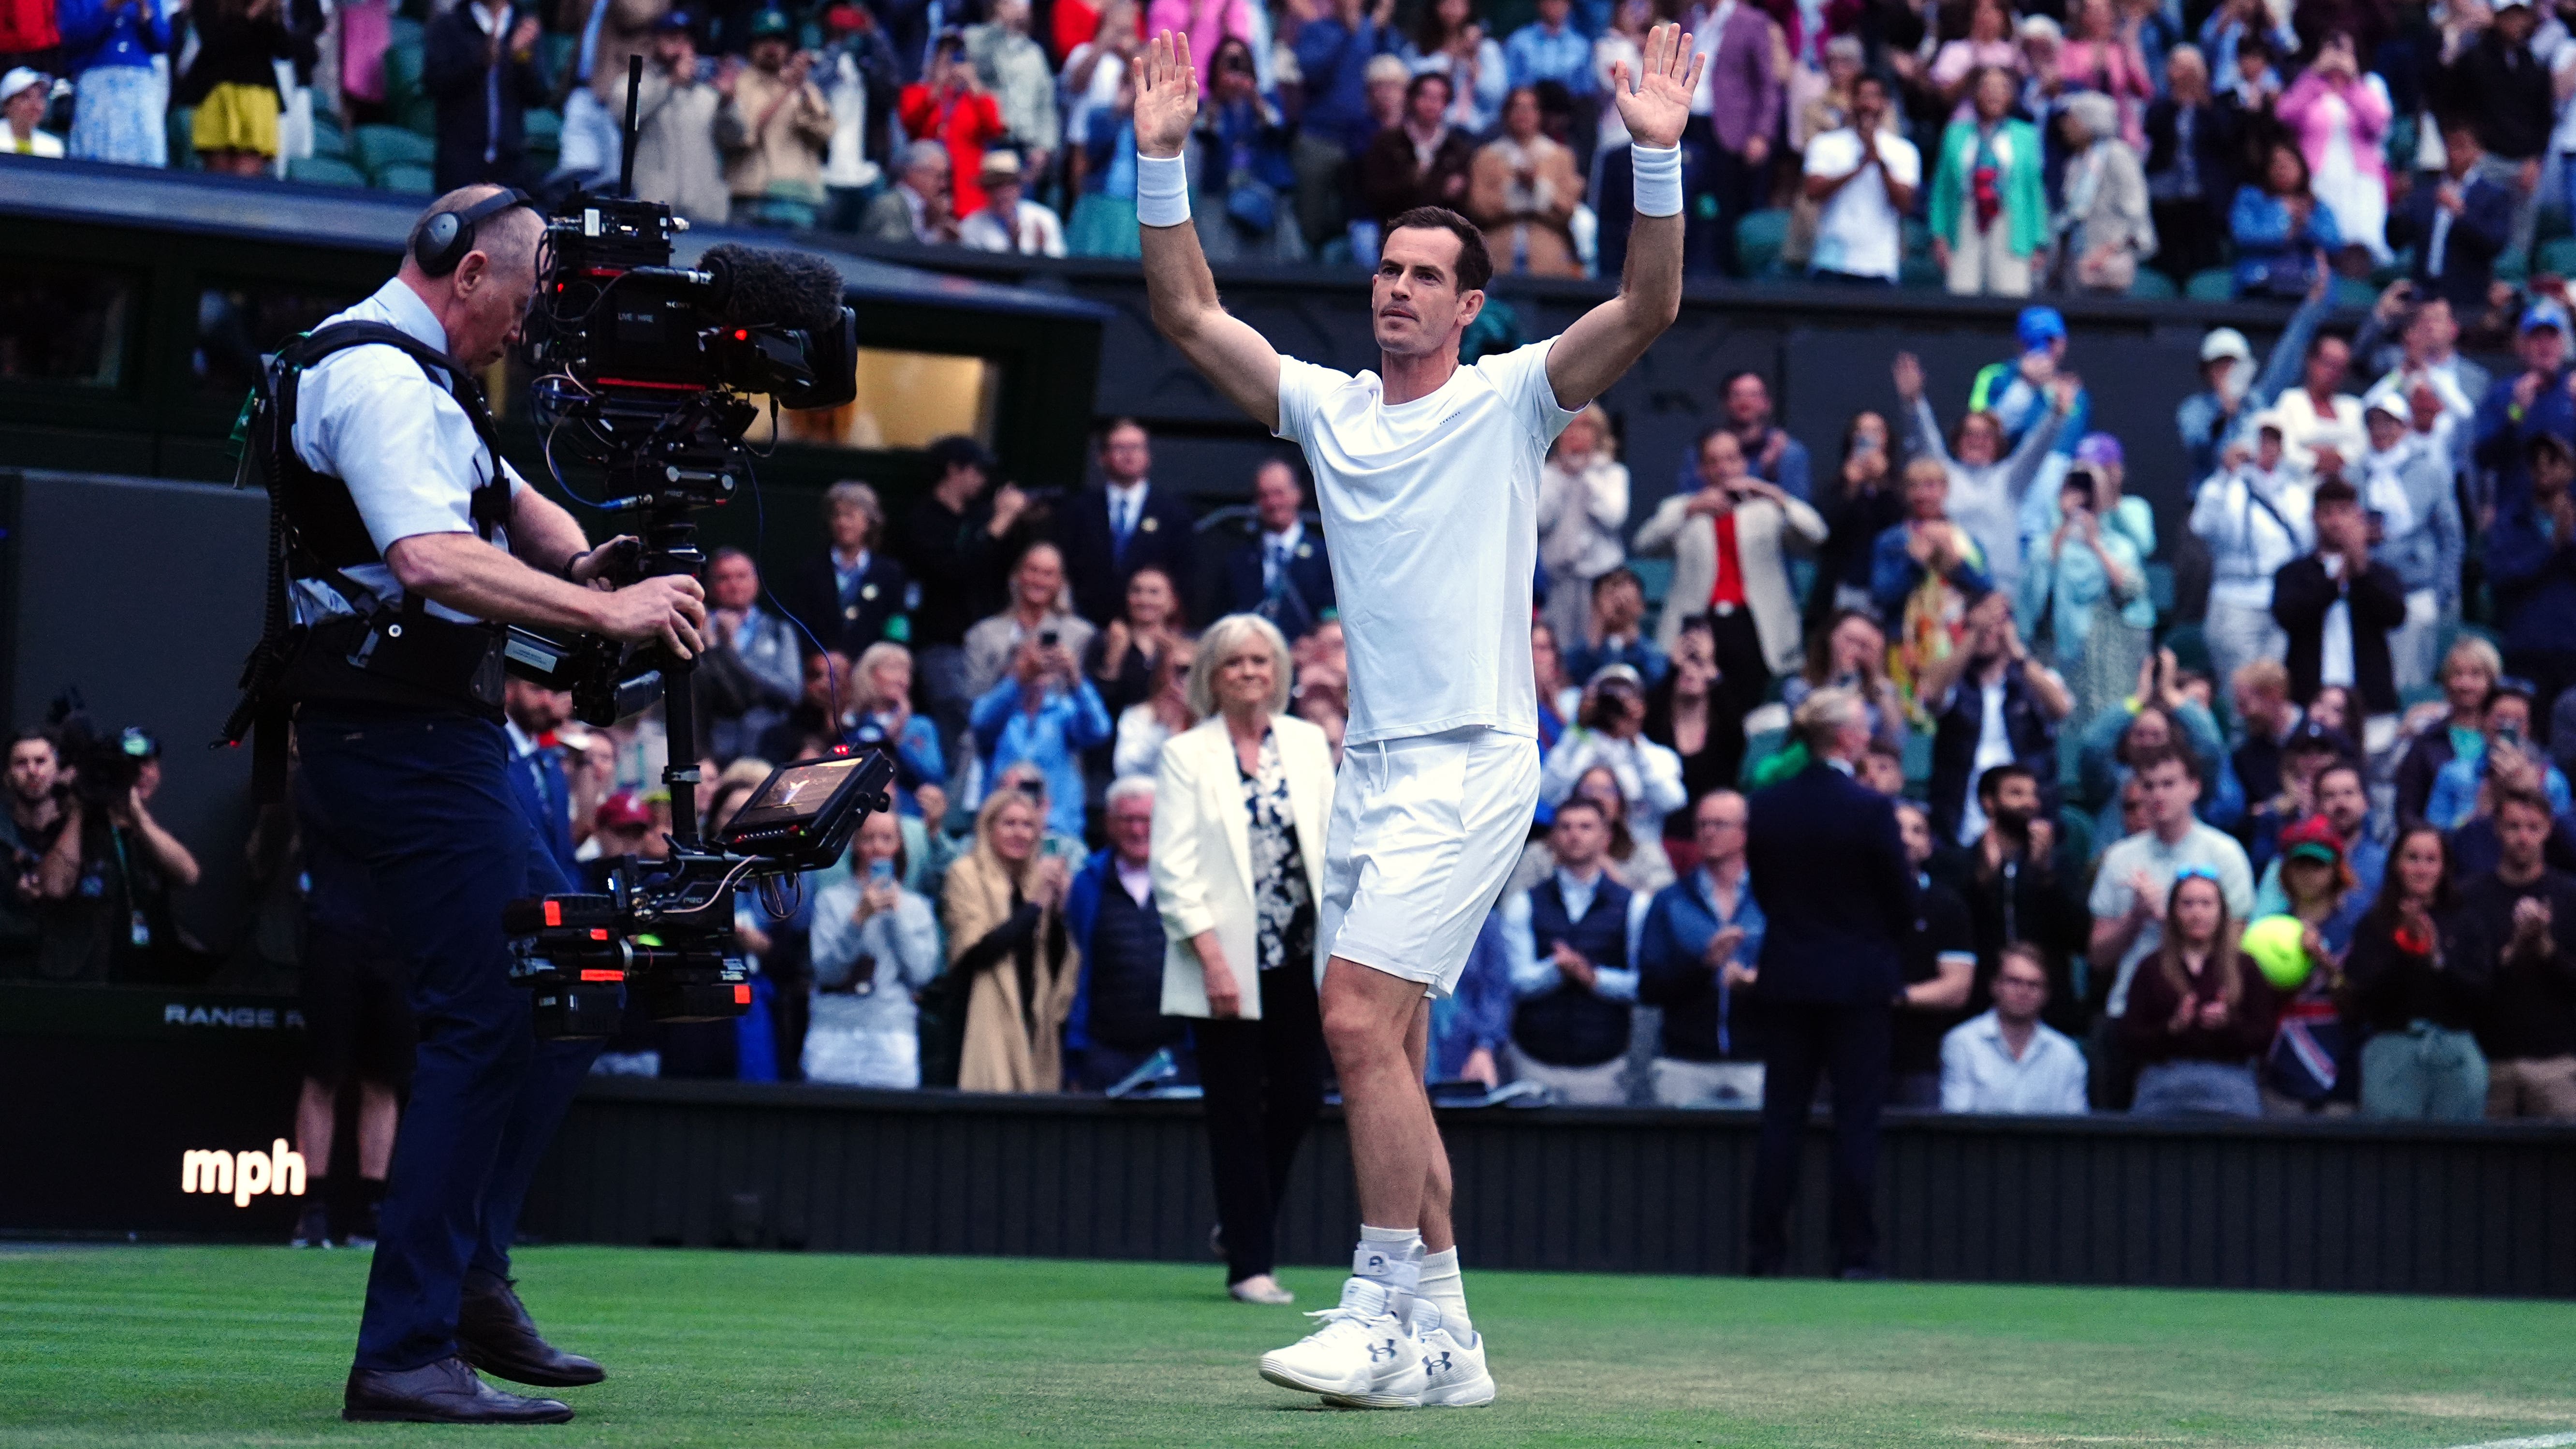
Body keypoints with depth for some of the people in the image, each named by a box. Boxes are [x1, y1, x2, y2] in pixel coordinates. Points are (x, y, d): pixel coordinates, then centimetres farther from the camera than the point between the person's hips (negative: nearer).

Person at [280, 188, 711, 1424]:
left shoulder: (403, 377, 21)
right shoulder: (382, 380, -14)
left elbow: (508, 503, 27)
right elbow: (432, 558, -29)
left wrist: (582, 562, 5)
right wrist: (605, 613, -29)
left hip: (434, 735, 11)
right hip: (405, 735, -11)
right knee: (485, 1022, -13)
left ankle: (471, 1281, 16)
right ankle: (406, 1355, -14)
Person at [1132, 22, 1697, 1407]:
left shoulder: (1510, 400, -1)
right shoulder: (1327, 407, 13)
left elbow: (1648, 309, -12)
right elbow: (1188, 313, 14)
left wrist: (1659, 158, -22)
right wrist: (1162, 163, 5)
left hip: (1471, 763, -7)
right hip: (1371, 769, 7)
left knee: (1359, 1019, -18)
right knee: (1382, 1053, 5)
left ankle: (1385, 1304, -16)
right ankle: (1441, 1337, 10)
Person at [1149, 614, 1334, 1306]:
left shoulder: (1308, 743, 10)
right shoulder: (1186, 755, -1)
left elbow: (1333, 840, 9)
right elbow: (1173, 868, -6)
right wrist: (1212, 958, -14)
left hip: (1301, 956, 3)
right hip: (1227, 963, -3)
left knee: (1300, 1098, 1)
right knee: (1237, 1113, -1)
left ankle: (1247, 1225, 23)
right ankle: (1250, 1263, 3)